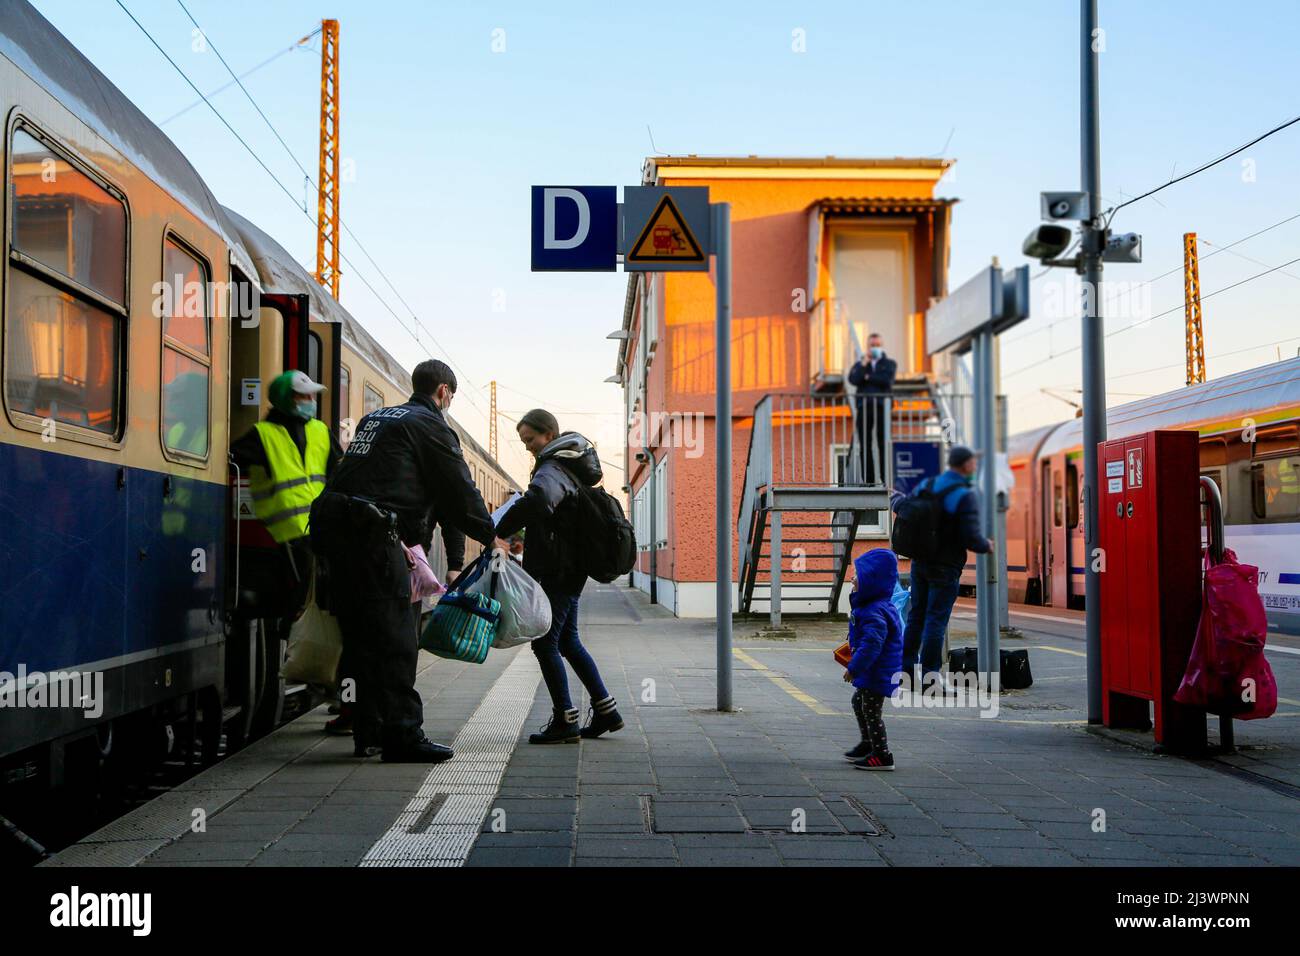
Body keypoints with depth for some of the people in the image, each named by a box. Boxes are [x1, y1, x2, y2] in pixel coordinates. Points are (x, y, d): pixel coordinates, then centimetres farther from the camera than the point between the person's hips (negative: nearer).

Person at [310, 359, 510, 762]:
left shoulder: (375, 418, 24)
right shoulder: (431, 426, -1)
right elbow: (458, 491, -1)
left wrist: (402, 539, 31)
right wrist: (490, 536, 13)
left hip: (334, 527, 9)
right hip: (373, 535, -9)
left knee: (362, 635, 14)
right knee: (396, 639, -4)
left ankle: (369, 732, 21)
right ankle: (402, 736, -2)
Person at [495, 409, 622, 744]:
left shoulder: (553, 469, -17)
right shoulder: (571, 464, 14)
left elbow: (536, 501, -39)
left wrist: (500, 530, -33)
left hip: (559, 570, -10)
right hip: (572, 568, 10)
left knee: (545, 642, -4)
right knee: (567, 640, 17)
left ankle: (565, 721, -1)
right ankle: (605, 710, 20)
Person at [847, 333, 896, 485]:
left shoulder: (889, 363, 13)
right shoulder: (860, 364, 18)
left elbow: (887, 380, -7)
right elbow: (853, 380, -2)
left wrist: (868, 377, 1)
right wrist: (864, 363, -6)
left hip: (882, 407, -2)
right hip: (864, 407, 2)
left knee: (884, 444, -4)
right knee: (865, 446, 0)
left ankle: (886, 479, -4)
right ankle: (868, 481, 2)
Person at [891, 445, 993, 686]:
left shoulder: (926, 485, 1)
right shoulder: (966, 497, -17)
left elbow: (903, 508, 15)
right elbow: (971, 538, -20)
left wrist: (895, 497, 38)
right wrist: (987, 546, 1)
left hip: (919, 563, 6)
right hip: (945, 567, -6)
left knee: (916, 615, 16)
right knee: (936, 620, -3)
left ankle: (907, 668, 22)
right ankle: (929, 676, -1)